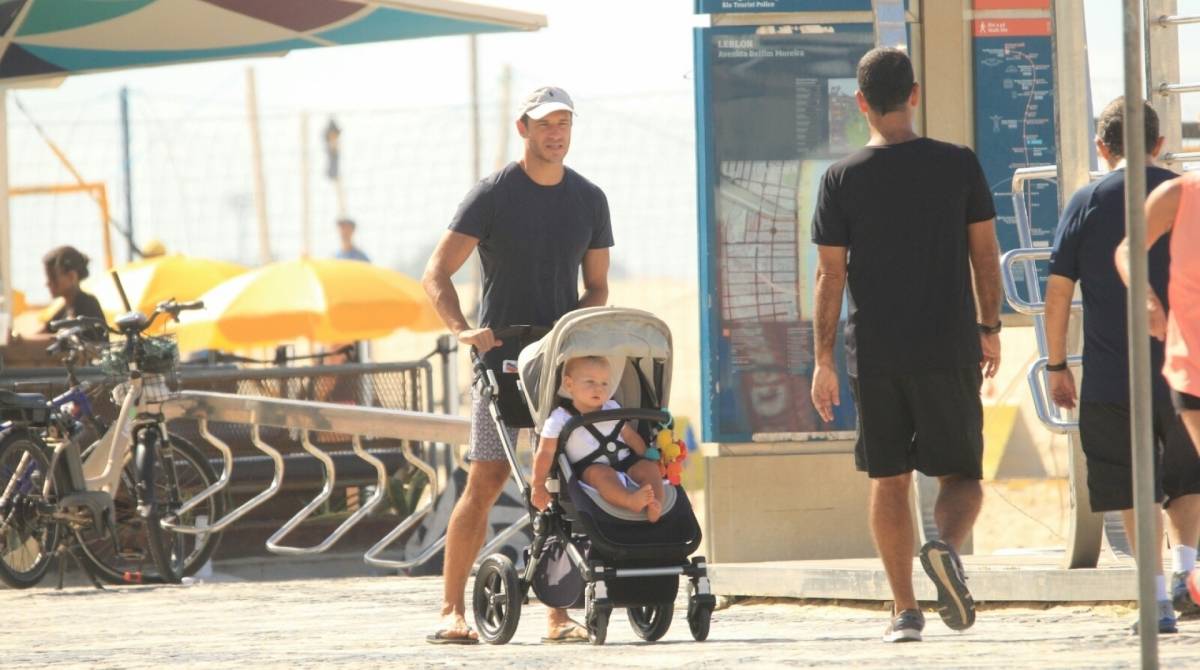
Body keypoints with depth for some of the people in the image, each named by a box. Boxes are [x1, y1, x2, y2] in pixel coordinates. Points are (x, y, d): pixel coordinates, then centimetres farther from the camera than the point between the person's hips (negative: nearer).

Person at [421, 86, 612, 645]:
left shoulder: (588, 199, 9)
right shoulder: (493, 195, -4)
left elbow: (597, 286, 15)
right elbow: (436, 274, -6)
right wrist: (462, 330, -22)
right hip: (499, 353, -4)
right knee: (486, 481, -9)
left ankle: (558, 614, 0)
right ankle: (451, 610, -5)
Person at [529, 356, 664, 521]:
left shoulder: (612, 409, 14)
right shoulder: (560, 419, -2)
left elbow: (630, 436, 22)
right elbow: (546, 453, -3)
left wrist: (648, 457, 11)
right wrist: (538, 486, -7)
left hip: (625, 463, 6)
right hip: (590, 467, -6)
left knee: (649, 467, -18)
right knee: (602, 473, -36)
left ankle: (655, 503, -42)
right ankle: (629, 500, -63)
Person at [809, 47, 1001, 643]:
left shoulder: (842, 179, -2)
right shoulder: (958, 165, 0)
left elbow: (830, 274, -2)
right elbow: (985, 255, 4)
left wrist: (823, 360, 3)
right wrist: (990, 330, 16)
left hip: (873, 353, 0)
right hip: (948, 348, 0)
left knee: (888, 480, 9)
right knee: (961, 475, 8)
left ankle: (905, 610, 6)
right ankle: (947, 545, -24)